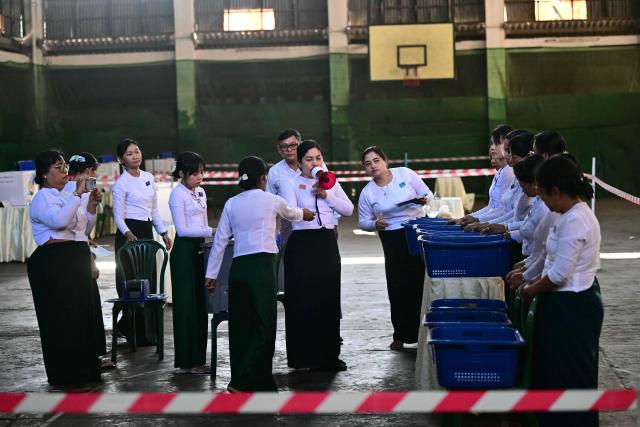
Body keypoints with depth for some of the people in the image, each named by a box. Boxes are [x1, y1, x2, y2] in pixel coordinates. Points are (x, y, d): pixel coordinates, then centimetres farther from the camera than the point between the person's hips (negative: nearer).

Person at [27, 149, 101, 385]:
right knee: (60, 317, -2)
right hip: (52, 262, -9)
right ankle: (64, 373, 6)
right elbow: (60, 220, -28)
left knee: (81, 313, 12)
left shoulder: (65, 197, 17)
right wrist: (78, 194, -24)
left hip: (74, 260, 9)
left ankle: (82, 369, 22)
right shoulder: (41, 200, -8)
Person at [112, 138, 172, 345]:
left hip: (147, 231, 7)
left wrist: (163, 233, 15)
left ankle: (147, 332, 16)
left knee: (149, 280, 7)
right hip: (129, 233, -7)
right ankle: (138, 334, -1)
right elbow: (118, 216, -9)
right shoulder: (121, 184, -7)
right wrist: (127, 233, -27)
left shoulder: (149, 178, 11)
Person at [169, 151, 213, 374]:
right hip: (184, 250, -8)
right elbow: (182, 229, -17)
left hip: (200, 249, 8)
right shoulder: (177, 194, -11)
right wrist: (211, 231, -23)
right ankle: (187, 361, 3)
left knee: (200, 303, 9)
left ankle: (198, 357, 16)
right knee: (186, 303, -3)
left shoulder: (201, 193, 13)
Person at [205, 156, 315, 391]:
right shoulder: (270, 200, 2)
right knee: (263, 327, -1)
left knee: (240, 326, 9)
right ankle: (240, 382, -9)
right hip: (262, 266, -5)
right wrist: (304, 213, 47)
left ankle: (256, 381, 16)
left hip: (238, 267, 5)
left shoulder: (231, 204, 10)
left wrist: (211, 274, 14)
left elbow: (220, 241, 9)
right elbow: (290, 214, 24)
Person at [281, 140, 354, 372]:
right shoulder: (292, 184, -1)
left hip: (327, 243, 5)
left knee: (329, 299, 7)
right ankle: (301, 357, 5)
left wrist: (327, 196, -4)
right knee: (302, 301, -3)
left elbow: (349, 209, 7)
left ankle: (329, 355, 17)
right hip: (302, 244, -4)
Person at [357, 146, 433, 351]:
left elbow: (428, 194, 4)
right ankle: (401, 335, 11)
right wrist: (375, 224, -15)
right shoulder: (367, 193, -2)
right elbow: (363, 222, 6)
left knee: (423, 280, -2)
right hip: (393, 240, 0)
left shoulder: (405, 174, -4)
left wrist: (424, 199, -19)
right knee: (398, 287, 0)